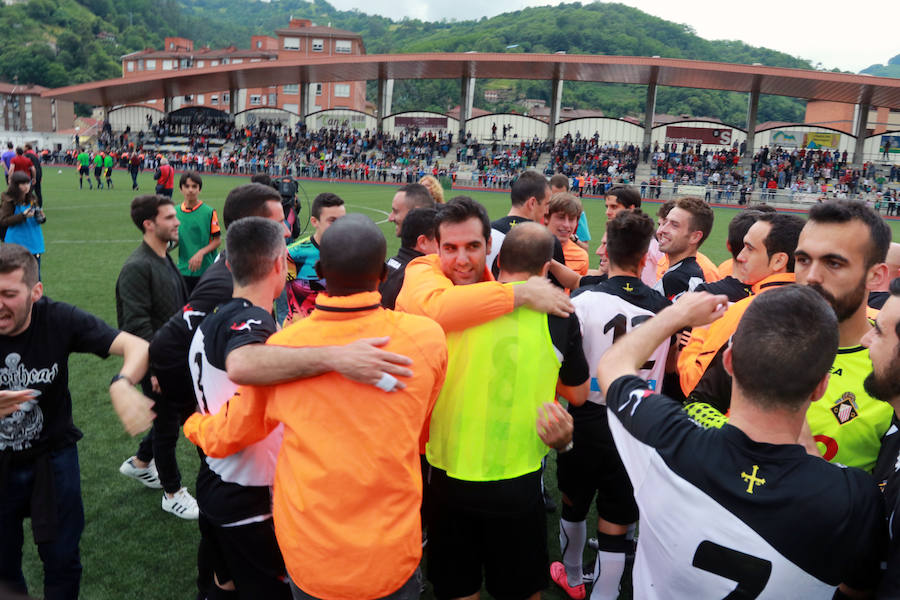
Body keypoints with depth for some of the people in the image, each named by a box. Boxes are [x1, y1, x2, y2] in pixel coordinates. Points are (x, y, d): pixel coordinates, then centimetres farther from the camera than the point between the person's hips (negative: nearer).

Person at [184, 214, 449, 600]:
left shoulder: (280, 347, -13)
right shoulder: (427, 339, -16)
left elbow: (225, 437, 5)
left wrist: (193, 424, 26)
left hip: (308, 557, 1)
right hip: (393, 558, -1)